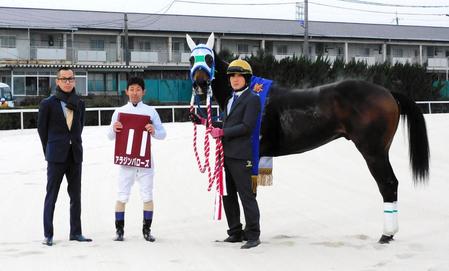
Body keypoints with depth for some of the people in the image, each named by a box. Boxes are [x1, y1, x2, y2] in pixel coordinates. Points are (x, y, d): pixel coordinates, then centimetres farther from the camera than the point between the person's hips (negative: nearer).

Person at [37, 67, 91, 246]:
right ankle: (48, 235, 8)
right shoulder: (48, 103, -3)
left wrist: (74, 143, 11)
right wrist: (49, 150, 7)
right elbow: (42, 128, 4)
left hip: (75, 155, 4)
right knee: (51, 196, 1)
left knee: (76, 196, 8)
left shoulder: (79, 104, 8)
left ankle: (75, 232, 17)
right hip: (56, 157, -4)